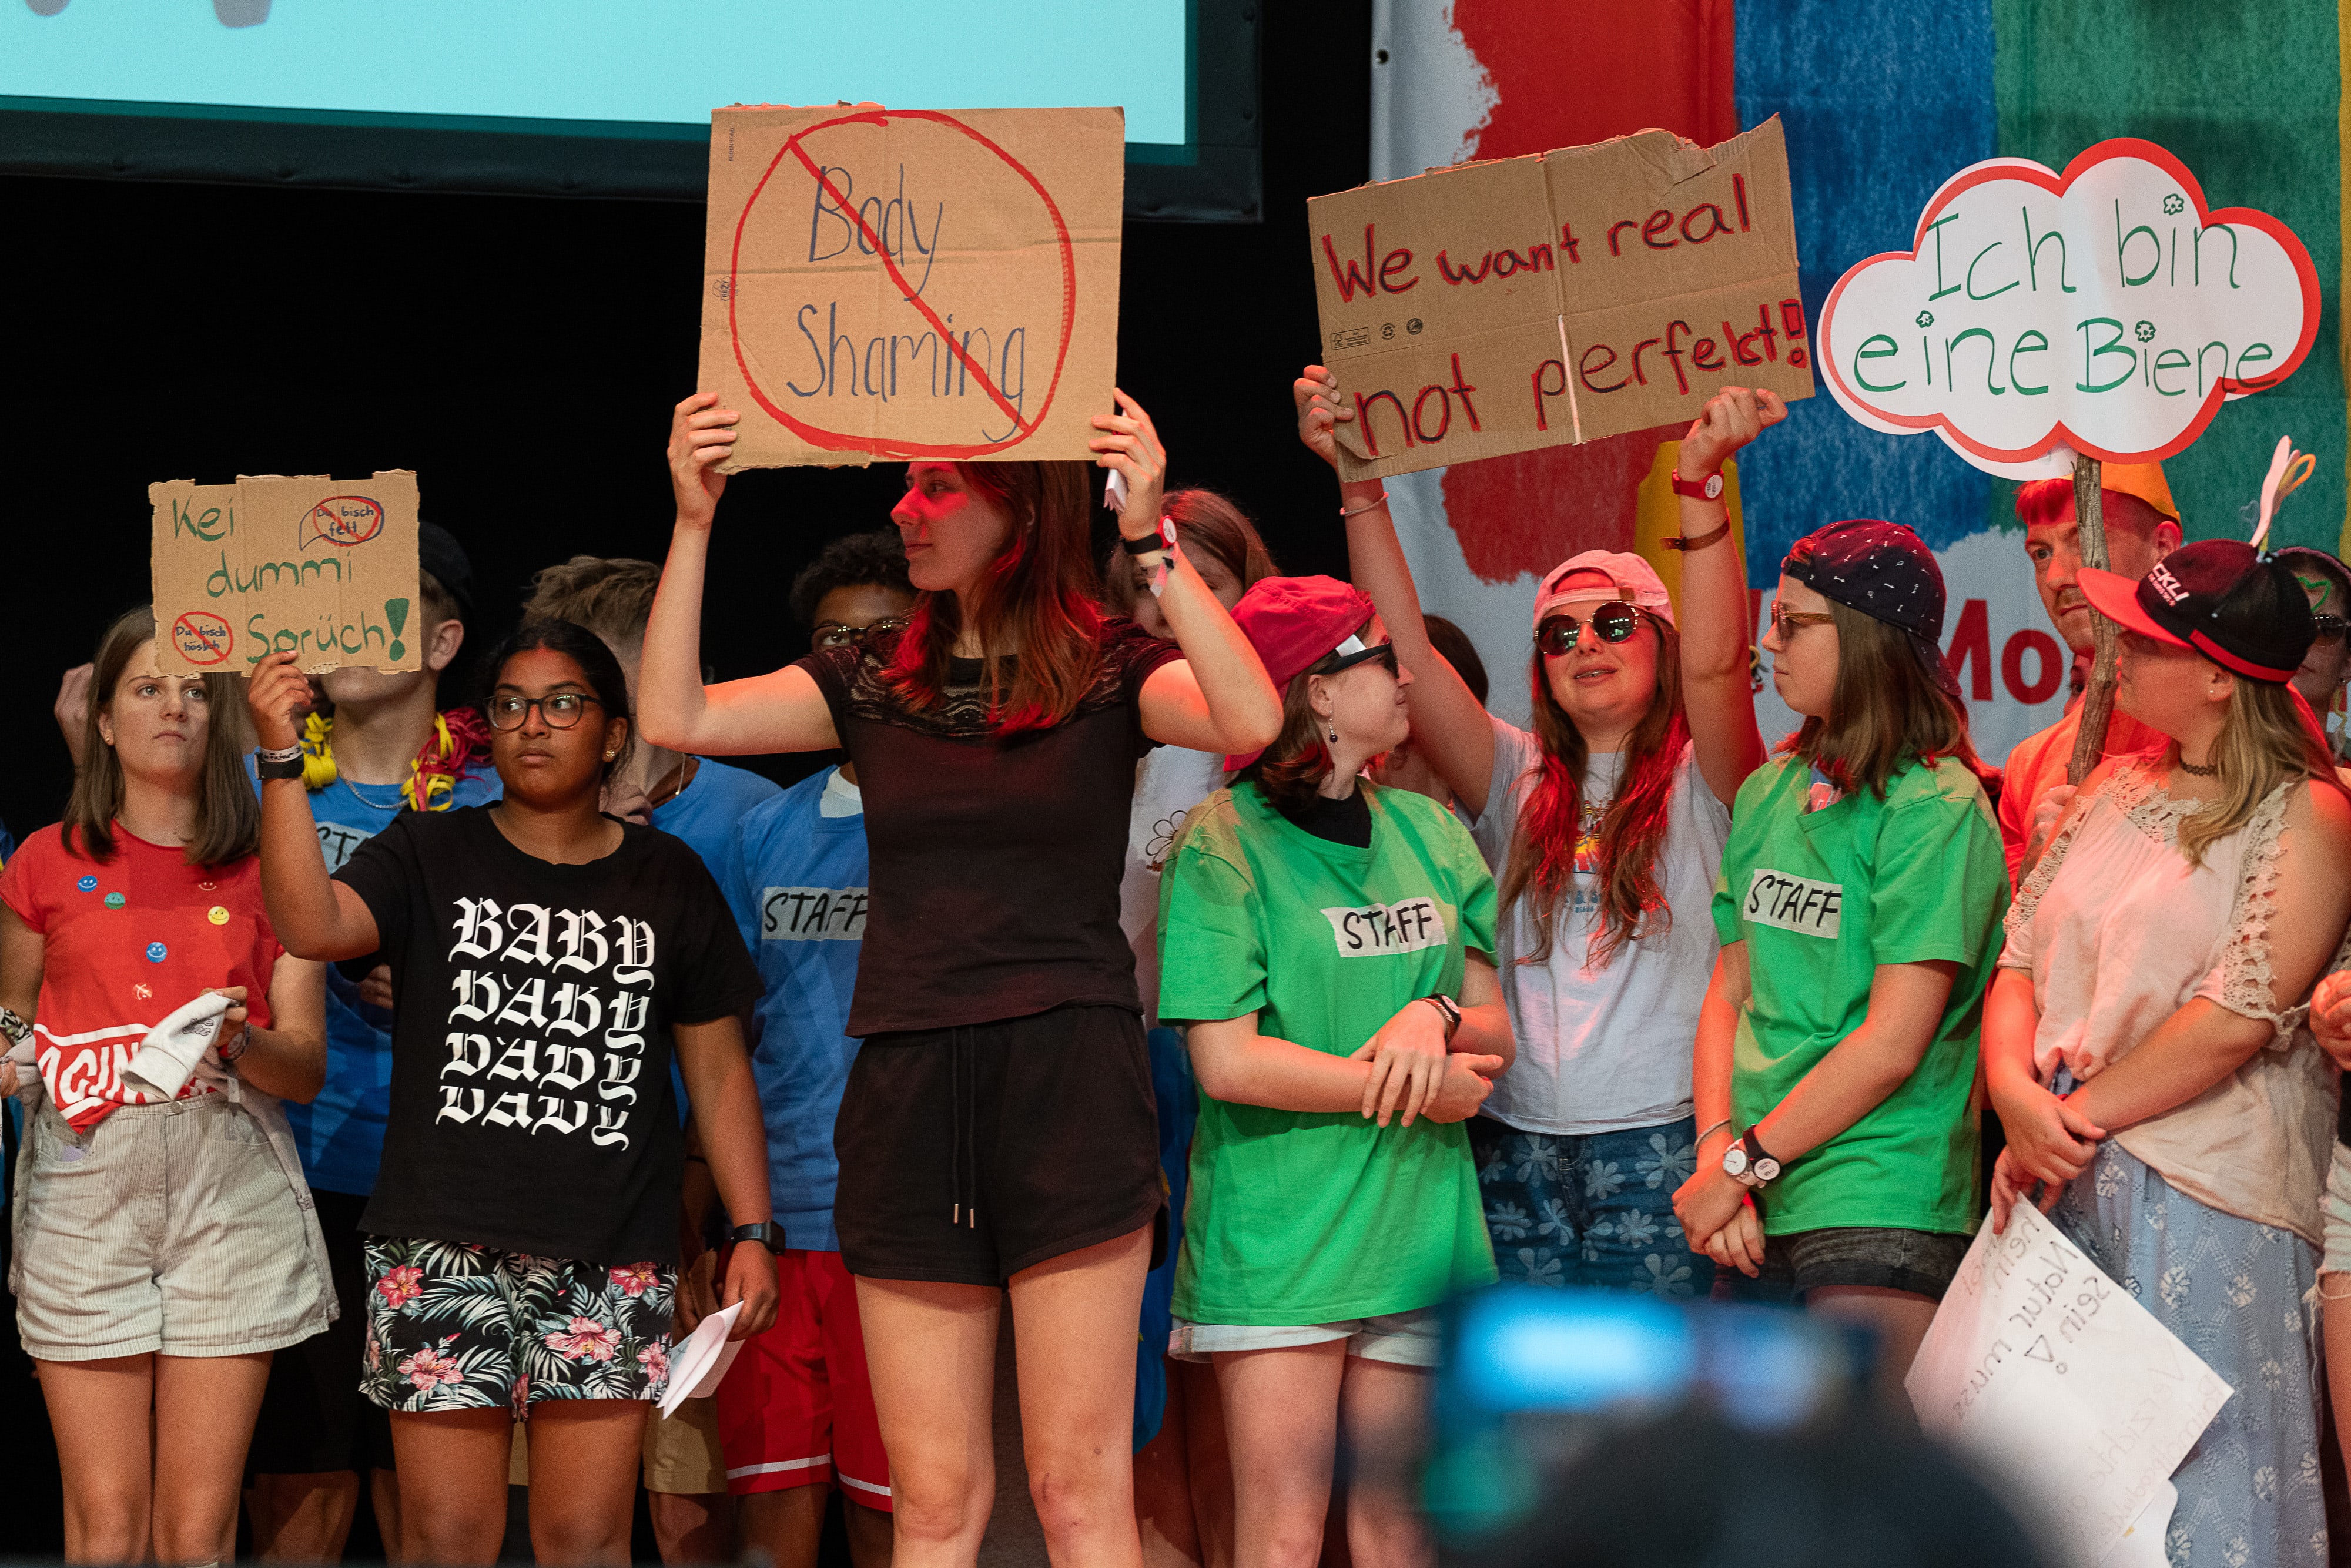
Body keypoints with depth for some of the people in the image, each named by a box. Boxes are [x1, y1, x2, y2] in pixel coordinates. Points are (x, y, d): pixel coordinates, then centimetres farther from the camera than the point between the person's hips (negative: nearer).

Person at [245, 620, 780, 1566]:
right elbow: (313, 926, -12)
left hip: (611, 1263, 1)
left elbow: (718, 1068, 13)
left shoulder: (667, 880, 12)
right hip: (446, 1248, -1)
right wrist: (281, 761, -21)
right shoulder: (429, 858, 8)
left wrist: (752, 1232, 6)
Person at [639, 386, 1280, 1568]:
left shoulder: (1109, 672, 2)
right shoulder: (873, 686, 14)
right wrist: (693, 524, -5)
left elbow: (1250, 719, -18)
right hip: (908, 1091, 4)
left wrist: (1150, 533, -23)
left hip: (1067, 1082, -4)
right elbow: (678, 719, 3)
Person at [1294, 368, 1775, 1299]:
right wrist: (1358, 483, -3)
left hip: (1661, 1148, -4)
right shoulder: (1519, 785, 14)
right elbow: (1408, 653, 5)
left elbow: (1714, 664, -16)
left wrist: (1701, 482, -26)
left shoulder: (1702, 785, 3)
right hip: (1519, 1145, 4)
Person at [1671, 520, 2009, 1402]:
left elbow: (1893, 1042, -14)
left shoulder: (1935, 809, -9)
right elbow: (1730, 993, 13)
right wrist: (1717, 1153, -3)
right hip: (1762, 1218, 7)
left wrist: (1744, 1165, -9)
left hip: (1880, 1213, -7)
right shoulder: (1770, 794, 13)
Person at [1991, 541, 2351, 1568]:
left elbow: (2241, 1016, -16)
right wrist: (2014, 1090, -10)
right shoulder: (2118, 790, 14)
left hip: (2206, 1203, -7)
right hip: (2063, 1183, 7)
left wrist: (2078, 1117, -12)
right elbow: (2022, 959, 10)